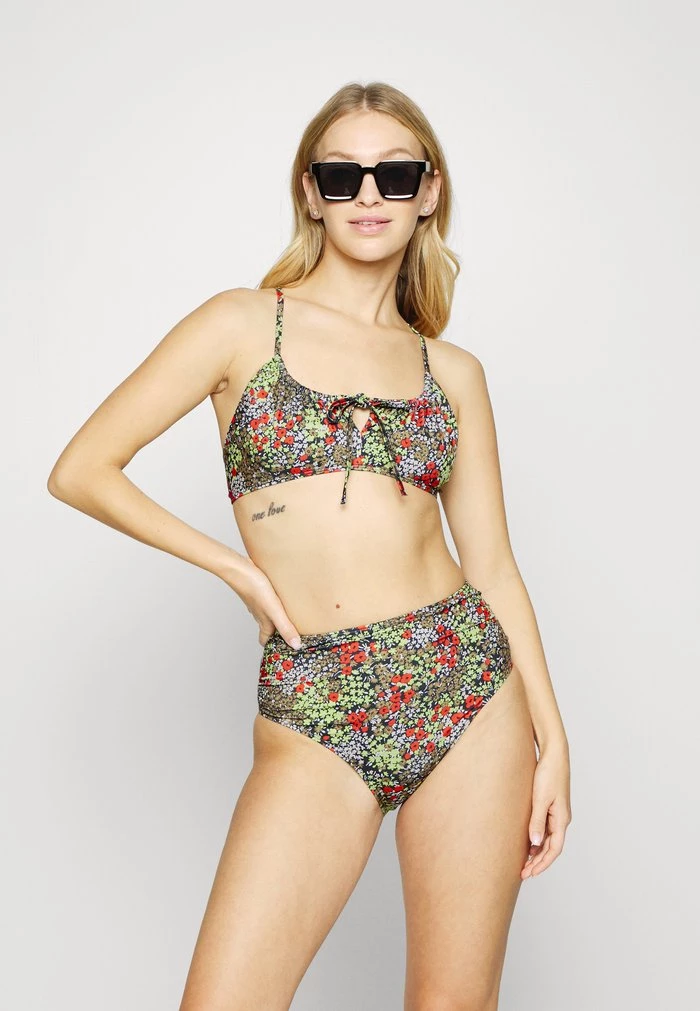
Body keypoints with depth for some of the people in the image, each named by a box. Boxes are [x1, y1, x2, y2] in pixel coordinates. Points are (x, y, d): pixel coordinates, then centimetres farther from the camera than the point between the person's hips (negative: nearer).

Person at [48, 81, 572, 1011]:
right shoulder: (244, 324, 2)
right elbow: (81, 470, 1)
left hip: (470, 687, 3)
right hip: (316, 711, -2)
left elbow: (492, 561, 10)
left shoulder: (453, 372, 11)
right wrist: (237, 567, -2)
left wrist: (551, 735, 5)